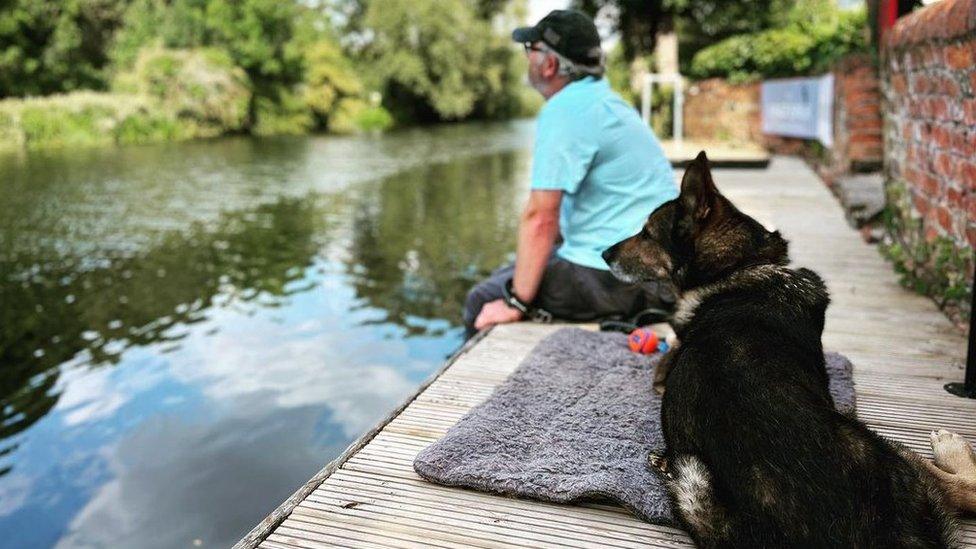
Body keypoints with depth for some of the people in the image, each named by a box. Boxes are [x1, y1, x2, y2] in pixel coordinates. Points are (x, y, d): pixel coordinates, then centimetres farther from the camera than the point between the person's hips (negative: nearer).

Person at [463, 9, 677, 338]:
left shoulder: (565, 111, -17)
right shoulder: (602, 99, 15)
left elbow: (541, 217, -23)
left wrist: (516, 303, -17)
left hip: (617, 277, -10)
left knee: (482, 302, -1)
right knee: (513, 272, 24)